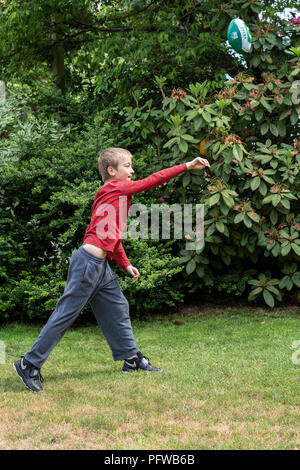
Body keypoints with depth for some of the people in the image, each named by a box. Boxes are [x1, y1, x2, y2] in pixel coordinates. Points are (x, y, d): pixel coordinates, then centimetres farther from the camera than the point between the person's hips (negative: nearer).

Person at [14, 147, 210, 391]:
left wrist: (126, 264, 23)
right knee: (66, 314, -4)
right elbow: (153, 180, -10)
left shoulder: (116, 194, 19)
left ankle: (132, 358, 24)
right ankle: (30, 364, 3)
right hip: (88, 261, -10)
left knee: (117, 307, 14)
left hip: (100, 266, 10)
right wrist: (187, 166, -7)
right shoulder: (115, 188, -7)